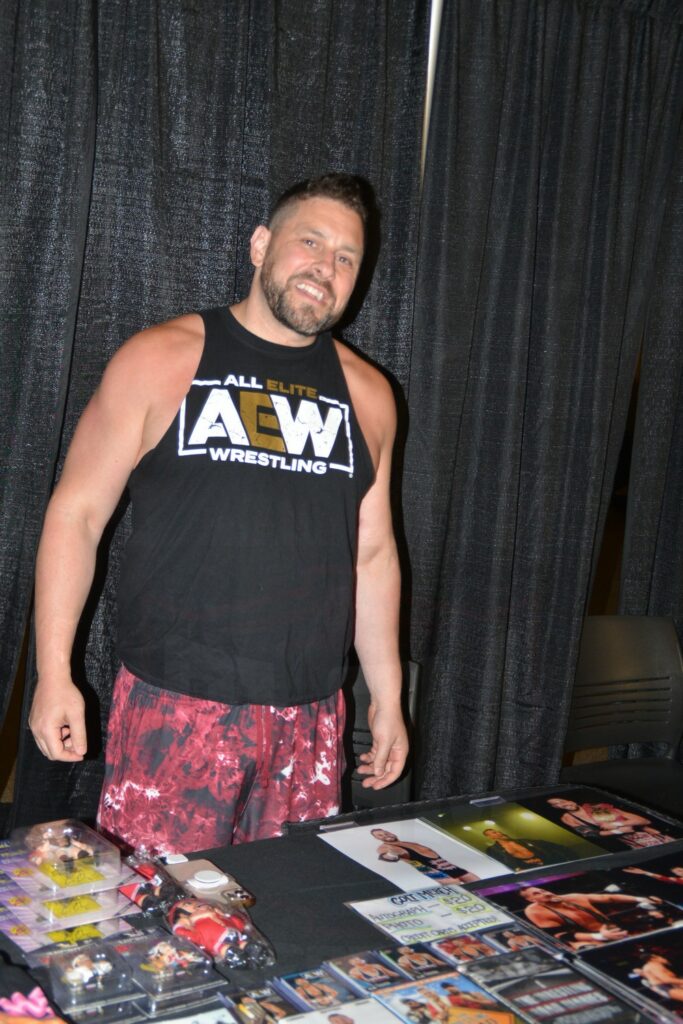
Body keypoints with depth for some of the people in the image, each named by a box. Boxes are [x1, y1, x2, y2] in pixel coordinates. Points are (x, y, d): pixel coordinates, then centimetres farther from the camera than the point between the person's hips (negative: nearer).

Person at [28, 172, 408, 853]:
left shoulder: (367, 396, 11)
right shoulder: (160, 361, 0)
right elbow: (76, 514, 0)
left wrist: (387, 697, 14)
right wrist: (53, 673, -6)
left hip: (310, 722, 3)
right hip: (173, 710, -3)